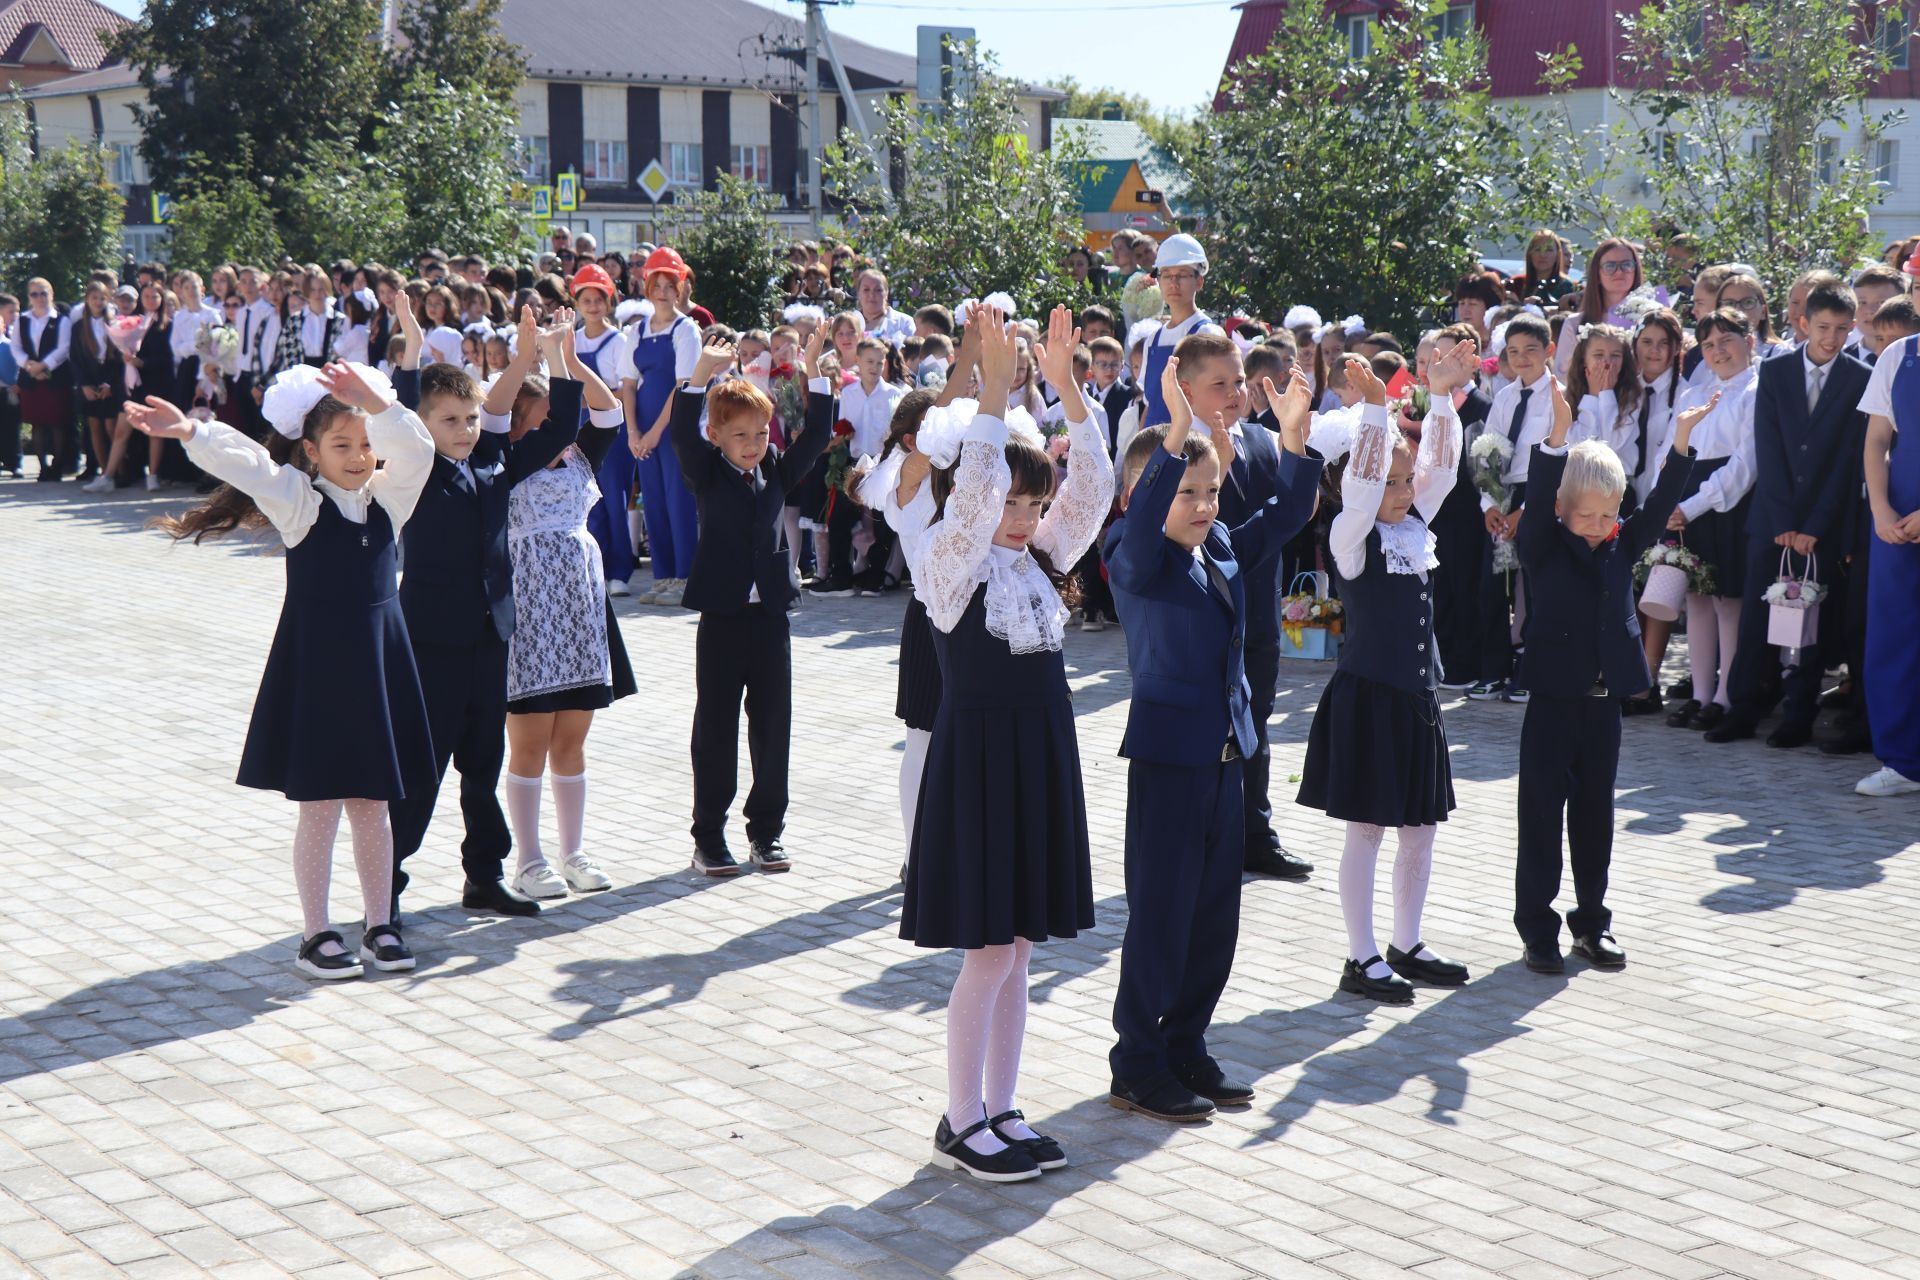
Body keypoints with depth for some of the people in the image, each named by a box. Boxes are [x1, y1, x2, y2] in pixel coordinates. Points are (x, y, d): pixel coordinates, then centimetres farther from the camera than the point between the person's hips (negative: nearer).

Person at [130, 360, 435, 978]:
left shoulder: (388, 496, 5)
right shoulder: (299, 500, -4)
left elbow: (416, 448, -11)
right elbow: (246, 463, -20)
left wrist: (373, 401, -27)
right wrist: (191, 432, -37)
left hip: (379, 661, 3)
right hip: (315, 666, -3)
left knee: (371, 805, 12)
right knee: (320, 806, 3)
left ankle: (379, 925, 21)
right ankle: (316, 934, 13)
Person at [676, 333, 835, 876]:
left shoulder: (777, 471, 8)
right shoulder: (706, 473, -3)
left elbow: (816, 435, 0)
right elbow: (683, 435, -20)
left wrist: (813, 372, -10)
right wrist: (702, 375, -32)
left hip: (770, 612, 4)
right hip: (721, 613, -3)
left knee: (773, 724, 7)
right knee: (715, 727, 3)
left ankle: (766, 832, 18)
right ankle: (708, 837, 11)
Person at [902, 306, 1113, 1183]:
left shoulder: (1040, 556, 9)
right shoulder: (951, 561, -9)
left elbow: (1093, 485, -2)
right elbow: (972, 492, -28)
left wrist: (1066, 383, -9)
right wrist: (995, 387, -31)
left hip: (1042, 756, 7)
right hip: (978, 756, -7)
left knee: (1016, 950, 12)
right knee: (988, 952, -3)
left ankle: (1000, 1110, 21)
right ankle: (961, 1125, 7)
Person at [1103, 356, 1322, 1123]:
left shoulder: (1227, 549, 9)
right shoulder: (1137, 561, -12)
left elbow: (1287, 513, 10)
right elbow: (1142, 521, -32)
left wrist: (1294, 435, -5)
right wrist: (1178, 430, -42)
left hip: (1227, 752, 7)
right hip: (1167, 755, -7)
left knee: (1216, 915, 13)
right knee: (1160, 915, 0)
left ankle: (1186, 1047, 26)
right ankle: (1138, 1067, 11)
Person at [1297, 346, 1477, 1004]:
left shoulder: (1416, 526, 8)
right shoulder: (1352, 537, -11)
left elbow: (1441, 467, 2)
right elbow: (1363, 481, -26)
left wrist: (1443, 397, -8)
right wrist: (1376, 407, -33)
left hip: (1417, 696, 7)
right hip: (1367, 696, -7)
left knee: (1421, 829, 13)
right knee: (1367, 831, 1)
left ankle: (1407, 946, 26)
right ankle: (1362, 959, 9)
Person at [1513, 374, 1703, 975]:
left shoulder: (1623, 545, 5)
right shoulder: (1542, 547, -8)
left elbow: (1659, 506, -5)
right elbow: (1539, 503, -24)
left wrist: (1681, 441, -16)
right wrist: (1557, 437, -38)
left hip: (1605, 695, 4)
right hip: (1554, 695, -4)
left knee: (1595, 810, 13)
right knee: (1543, 810, 2)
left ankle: (1591, 920, 23)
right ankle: (1537, 926, 10)